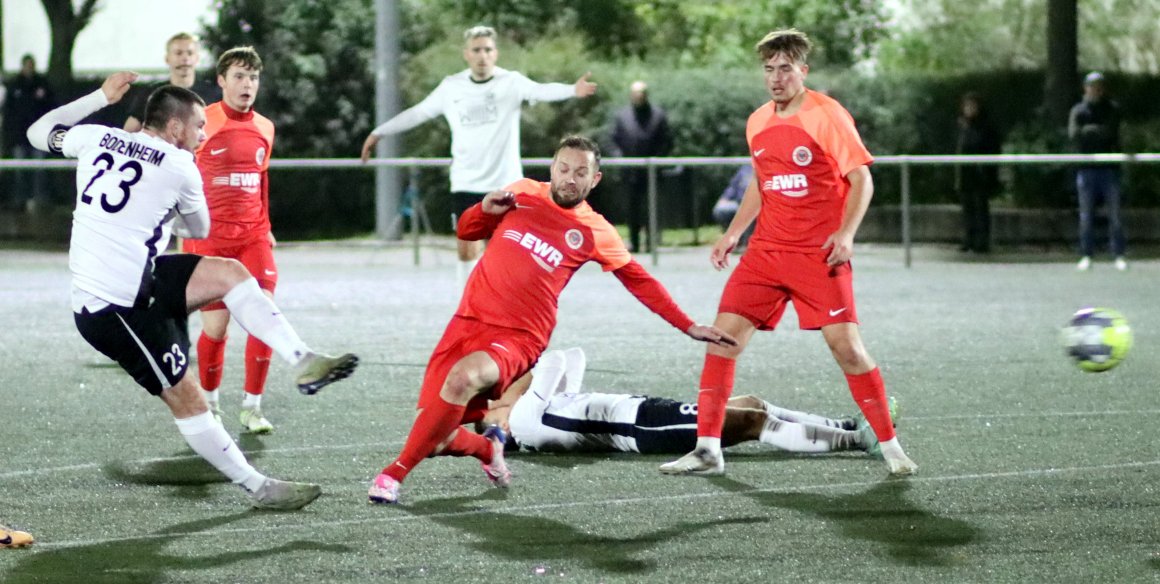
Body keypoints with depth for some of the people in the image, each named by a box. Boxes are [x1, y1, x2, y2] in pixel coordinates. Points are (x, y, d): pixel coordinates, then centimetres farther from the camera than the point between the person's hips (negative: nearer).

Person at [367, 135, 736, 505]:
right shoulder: (522, 193, 11)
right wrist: (486, 210, 0)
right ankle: (488, 448, 33)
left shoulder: (594, 233, 3)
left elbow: (641, 282, 14)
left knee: (463, 377, -37)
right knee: (436, 438, -3)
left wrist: (689, 327, 12)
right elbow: (466, 232, 22)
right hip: (469, 321, 4)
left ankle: (396, 472, -25)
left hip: (518, 339, -4)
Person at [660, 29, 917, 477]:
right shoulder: (757, 123, 10)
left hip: (820, 255, -5)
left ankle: (890, 447, 5)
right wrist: (732, 234, 18)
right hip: (766, 251, 6)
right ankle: (707, 449, 0)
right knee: (724, 334, -5)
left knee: (845, 345, -10)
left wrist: (846, 233, -20)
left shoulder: (828, 116, -8)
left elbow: (861, 178, -8)